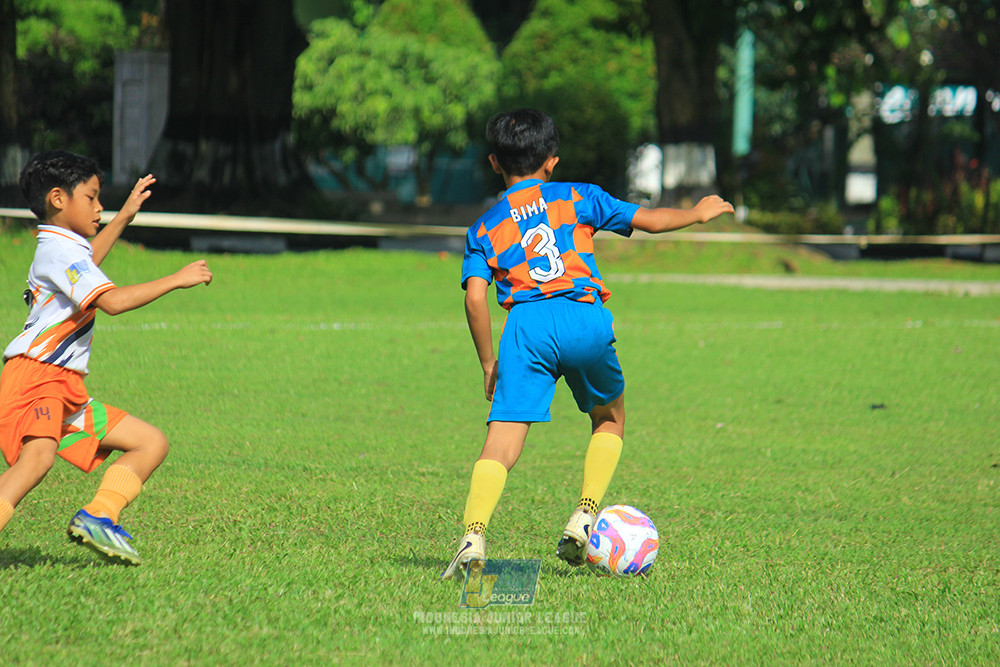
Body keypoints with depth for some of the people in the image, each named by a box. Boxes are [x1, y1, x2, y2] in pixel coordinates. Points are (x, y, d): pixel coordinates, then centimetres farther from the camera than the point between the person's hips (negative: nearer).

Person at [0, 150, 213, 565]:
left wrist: (125, 217, 47)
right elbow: (111, 301, -24)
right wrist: (177, 280, -18)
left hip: (66, 390, 11)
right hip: (35, 376, -11)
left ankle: (97, 518, -5)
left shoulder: (64, 249, 22)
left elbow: (84, 269, 49)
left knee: (151, 443, 10)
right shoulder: (59, 249, -11)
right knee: (37, 458, -37)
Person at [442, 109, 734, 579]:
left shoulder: (485, 228, 19)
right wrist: (699, 213, 37)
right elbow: (647, 220, 20)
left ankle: (473, 535, -28)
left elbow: (475, 297, 6)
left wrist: (489, 363, 13)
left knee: (502, 441, -7)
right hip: (584, 318, 0)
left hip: (526, 326, 0)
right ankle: (586, 513, 9)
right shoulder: (577, 198, 17)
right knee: (609, 418, 25)